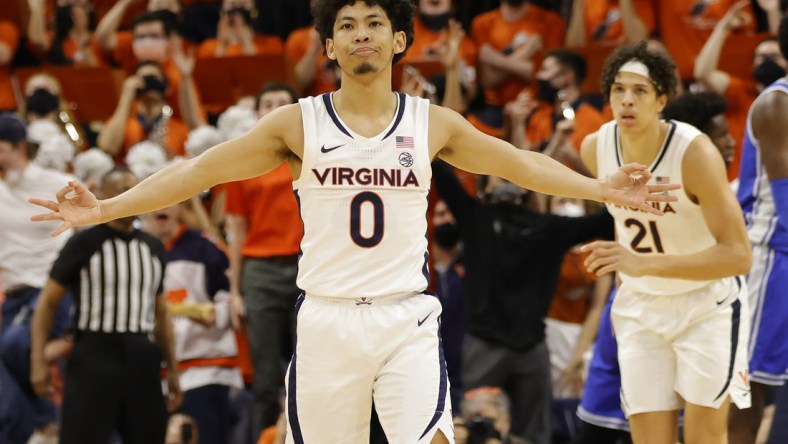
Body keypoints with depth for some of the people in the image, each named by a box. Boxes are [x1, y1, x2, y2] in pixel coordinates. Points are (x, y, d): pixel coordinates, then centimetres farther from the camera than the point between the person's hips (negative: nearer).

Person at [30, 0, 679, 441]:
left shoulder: (432, 125, 6)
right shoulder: (298, 124, 2)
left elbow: (521, 164, 11)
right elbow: (201, 170, -1)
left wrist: (603, 190, -1)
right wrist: (103, 209, -10)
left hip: (407, 319, 0)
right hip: (326, 317, 0)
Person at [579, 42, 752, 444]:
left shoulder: (694, 152, -27)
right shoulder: (595, 149, -10)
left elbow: (738, 255, -31)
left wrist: (645, 264, -40)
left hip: (708, 303, -4)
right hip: (641, 307, 4)